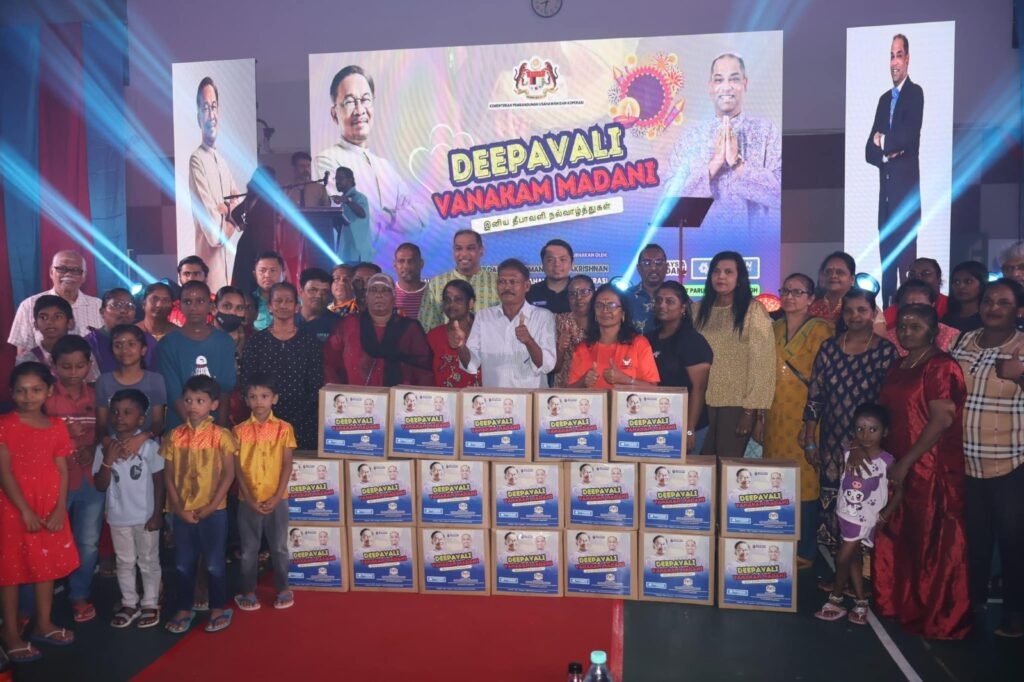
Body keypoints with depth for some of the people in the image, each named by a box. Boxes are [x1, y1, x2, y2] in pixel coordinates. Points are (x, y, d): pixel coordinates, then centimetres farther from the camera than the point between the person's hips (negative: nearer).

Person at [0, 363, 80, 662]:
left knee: (48, 565, 14)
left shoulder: (56, 426, 3)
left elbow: (62, 470, 3)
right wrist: (26, 510, -17)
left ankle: (44, 624, 28)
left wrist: (60, 509, -7)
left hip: (50, 507, 4)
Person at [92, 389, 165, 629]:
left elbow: (159, 482, -7)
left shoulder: (149, 446, -12)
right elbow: (100, 486, -4)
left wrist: (157, 514, -9)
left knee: (149, 561, 11)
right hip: (118, 517, 3)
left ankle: (150, 603, 24)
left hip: (145, 516, -3)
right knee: (124, 563, 17)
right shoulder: (103, 449, -4)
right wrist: (108, 461, -20)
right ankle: (129, 603, 31)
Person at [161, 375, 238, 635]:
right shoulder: (175, 436, 0)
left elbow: (228, 474, -7)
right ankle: (184, 609, 29)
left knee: (214, 563, 7)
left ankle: (218, 608, 22)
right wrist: (178, 508, -8)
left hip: (213, 511, -3)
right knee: (183, 564, 13)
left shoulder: (221, 436, -8)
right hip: (182, 512, 3)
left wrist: (211, 506, -13)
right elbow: (168, 475, 1)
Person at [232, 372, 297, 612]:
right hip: (248, 501, 1)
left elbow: (287, 465, -5)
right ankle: (248, 592, 25)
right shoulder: (240, 431, -2)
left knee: (279, 547, 10)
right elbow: (238, 468, -4)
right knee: (249, 549, 11)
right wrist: (251, 499, -11)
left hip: (277, 500, 0)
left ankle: (283, 589, 25)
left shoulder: (284, 429, -3)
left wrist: (276, 497, -12)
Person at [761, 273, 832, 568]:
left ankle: (805, 552, 10)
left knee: (804, 480, -2)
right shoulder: (774, 329, 14)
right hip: (775, 416, 6)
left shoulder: (821, 329, -5)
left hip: (804, 417, -6)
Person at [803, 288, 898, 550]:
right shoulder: (829, 348, 5)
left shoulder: (887, 351, -4)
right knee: (832, 505, 7)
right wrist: (810, 440, 5)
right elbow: (814, 397, 7)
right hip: (833, 444, 3)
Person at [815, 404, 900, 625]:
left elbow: (899, 490, -7)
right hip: (845, 515, 4)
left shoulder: (887, 462, -15)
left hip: (865, 519, -4)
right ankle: (860, 601, 28)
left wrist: (884, 515, -9)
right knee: (853, 557, 14)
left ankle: (836, 600, 17)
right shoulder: (849, 454, -5)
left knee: (843, 557, -1)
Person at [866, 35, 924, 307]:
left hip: (906, 187, -7)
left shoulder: (916, 93, -2)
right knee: (886, 259, 9)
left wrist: (883, 142, 0)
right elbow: (870, 150, 13)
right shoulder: (884, 99, 18)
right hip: (885, 187, 7)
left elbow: (909, 138, -16)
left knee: (906, 257, -7)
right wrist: (888, 153, -6)